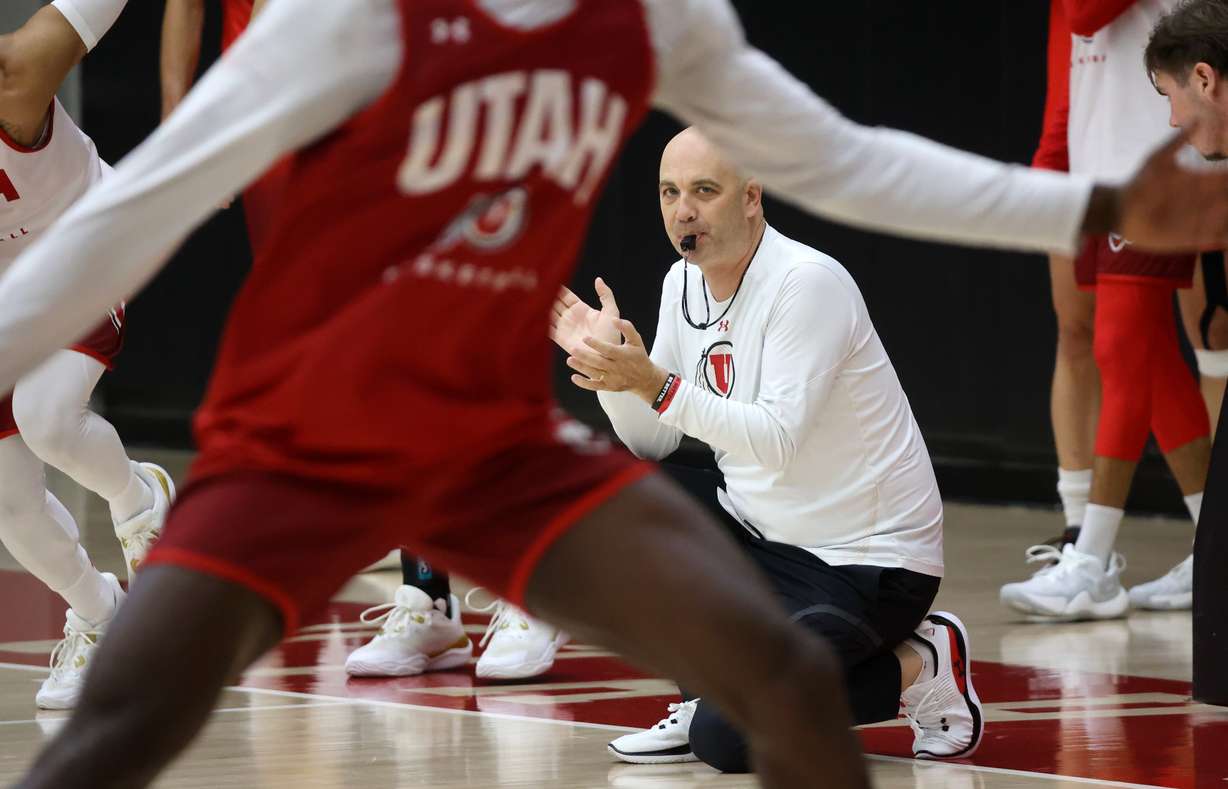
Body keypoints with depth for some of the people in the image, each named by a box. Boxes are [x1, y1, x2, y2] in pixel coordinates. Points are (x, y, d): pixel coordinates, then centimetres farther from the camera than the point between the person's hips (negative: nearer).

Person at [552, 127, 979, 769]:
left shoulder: (808, 282, -20)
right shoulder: (684, 283, 5)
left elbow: (777, 441, -30)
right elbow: (651, 444, 7)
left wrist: (655, 383, -36)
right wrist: (612, 366, -10)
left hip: (870, 564, -8)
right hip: (762, 532, 8)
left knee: (726, 737, -22)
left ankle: (916, 668, 1)